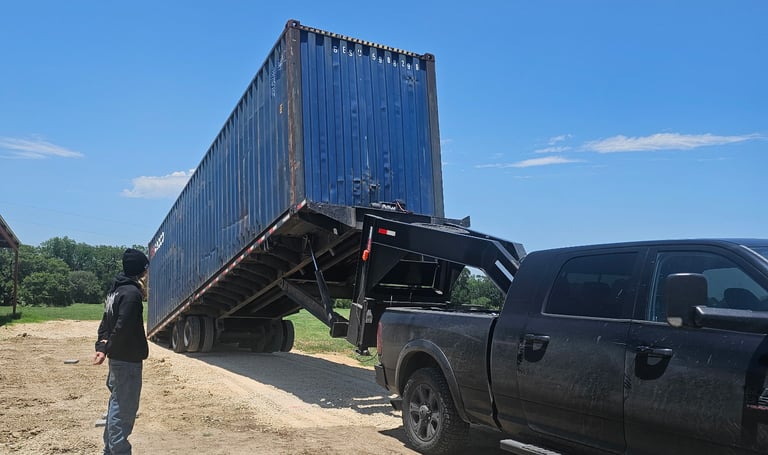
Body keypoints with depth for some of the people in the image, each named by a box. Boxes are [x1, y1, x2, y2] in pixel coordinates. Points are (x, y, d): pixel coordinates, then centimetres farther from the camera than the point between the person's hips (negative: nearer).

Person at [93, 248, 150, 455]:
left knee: (117, 406, 20)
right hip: (128, 360, -10)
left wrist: (102, 347, 5)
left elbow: (106, 323, 14)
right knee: (123, 409, -4)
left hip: (118, 358, 10)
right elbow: (122, 329, -24)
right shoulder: (132, 293, -20)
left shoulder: (115, 290, 12)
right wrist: (107, 348, -9)